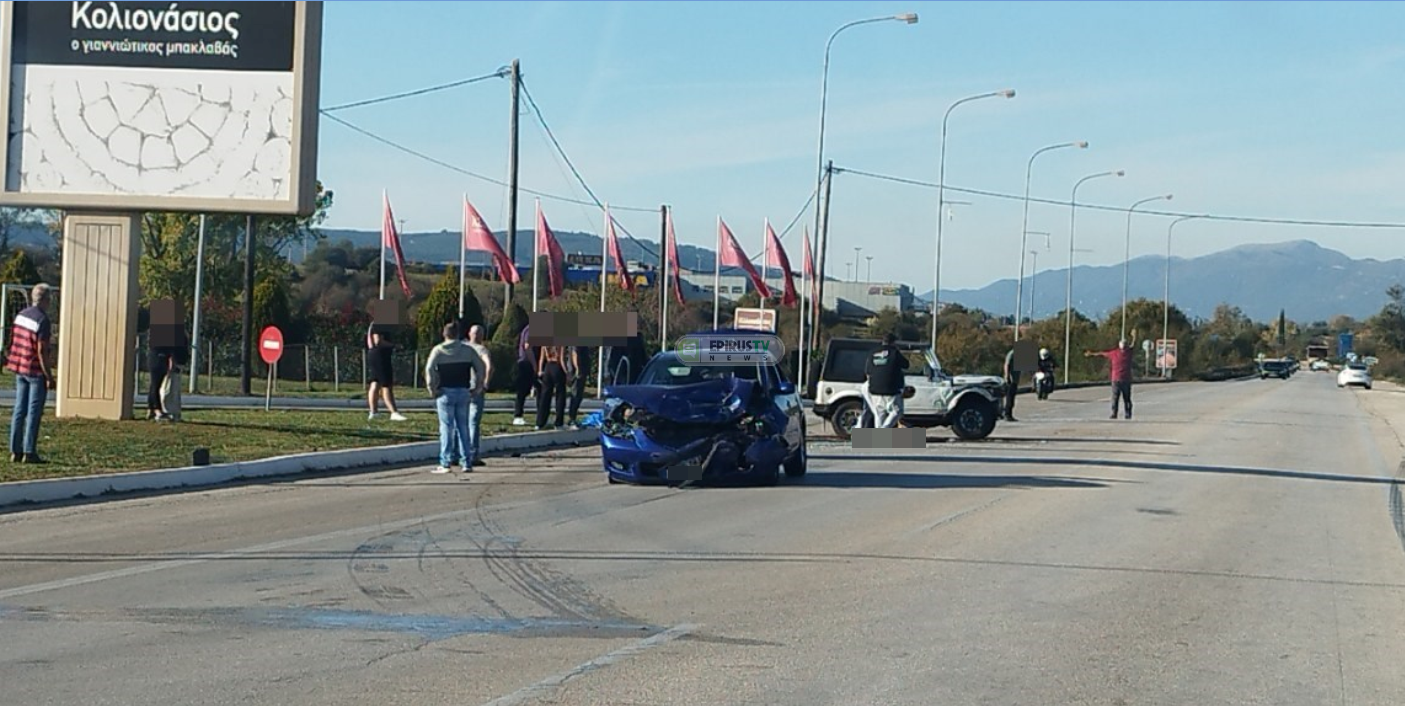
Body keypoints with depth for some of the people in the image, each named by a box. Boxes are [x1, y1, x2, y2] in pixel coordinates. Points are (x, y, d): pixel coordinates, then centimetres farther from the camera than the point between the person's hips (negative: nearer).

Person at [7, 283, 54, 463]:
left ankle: (15, 451, 12)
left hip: (20, 370, 8)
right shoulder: (43, 320, -16)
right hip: (36, 371, -8)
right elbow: (41, 351, -19)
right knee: (33, 413, -3)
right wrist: (49, 377, -15)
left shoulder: (21, 315, 8)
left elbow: (14, 343, 12)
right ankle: (29, 452, -3)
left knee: (19, 411, 10)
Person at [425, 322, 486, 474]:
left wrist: (433, 388, -7)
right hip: (463, 392, 3)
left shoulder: (438, 350, -3)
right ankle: (467, 462, 8)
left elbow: (429, 369, -15)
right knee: (463, 427, 9)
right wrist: (477, 388, 8)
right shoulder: (468, 350, 6)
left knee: (447, 428, -1)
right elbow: (481, 368, 3)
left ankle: (446, 463, -4)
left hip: (446, 392, -3)